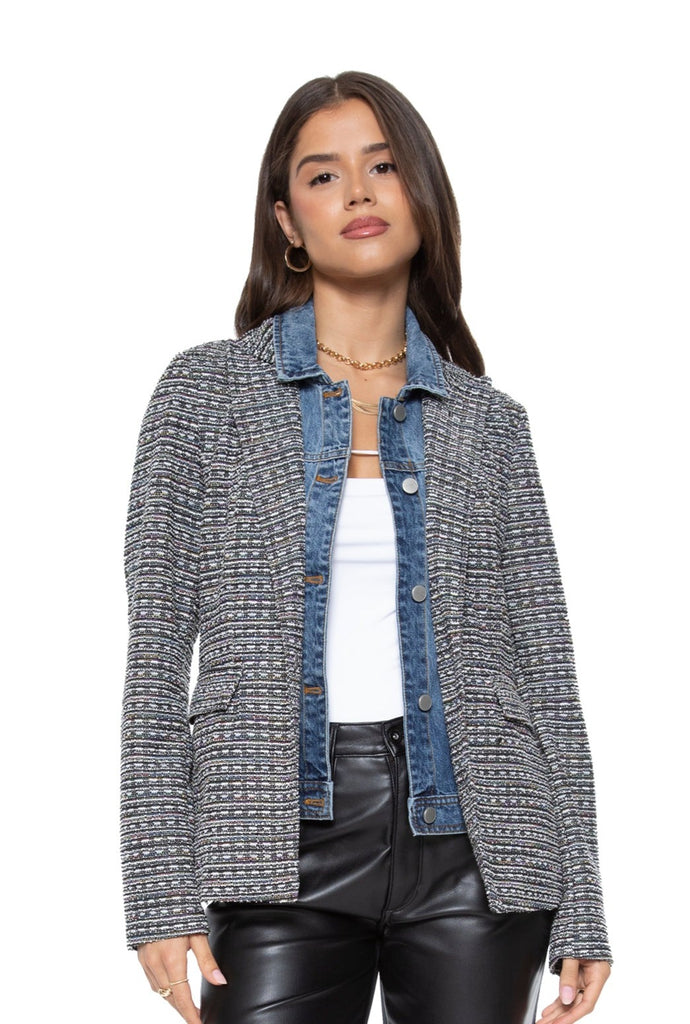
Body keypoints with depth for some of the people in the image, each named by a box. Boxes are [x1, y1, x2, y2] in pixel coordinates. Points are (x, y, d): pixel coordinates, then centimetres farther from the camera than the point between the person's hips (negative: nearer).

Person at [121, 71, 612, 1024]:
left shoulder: (487, 419, 9)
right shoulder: (207, 390, 4)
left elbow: (545, 670, 8)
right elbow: (158, 650, 1)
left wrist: (581, 908, 3)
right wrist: (161, 894, -6)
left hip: (470, 840, 2)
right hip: (286, 844, -1)